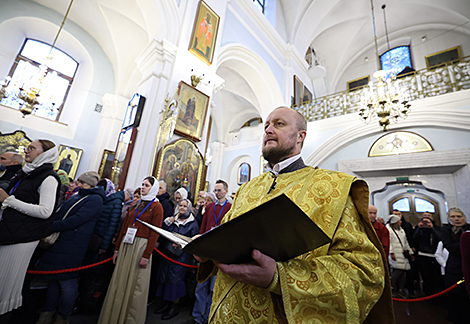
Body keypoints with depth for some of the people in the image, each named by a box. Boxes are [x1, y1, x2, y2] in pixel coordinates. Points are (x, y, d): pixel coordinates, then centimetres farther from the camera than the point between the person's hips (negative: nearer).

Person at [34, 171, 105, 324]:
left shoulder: (95, 199, -13)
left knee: (67, 282, 3)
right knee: (53, 278, 18)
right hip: (58, 241, 8)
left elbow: (76, 220, -21)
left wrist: (50, 227, -20)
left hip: (72, 247, -8)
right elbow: (59, 214, 16)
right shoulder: (76, 197, 15)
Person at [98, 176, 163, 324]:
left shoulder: (156, 206, -7)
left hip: (141, 246, -6)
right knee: (120, 283, 13)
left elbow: (155, 233, -12)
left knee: (135, 285, 4)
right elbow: (124, 227, 14)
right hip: (126, 245, 6)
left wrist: (146, 255, -15)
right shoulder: (135, 205, 13)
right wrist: (117, 249, 10)